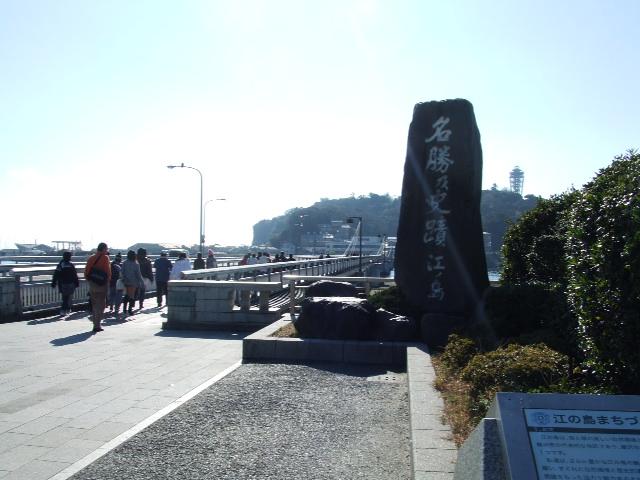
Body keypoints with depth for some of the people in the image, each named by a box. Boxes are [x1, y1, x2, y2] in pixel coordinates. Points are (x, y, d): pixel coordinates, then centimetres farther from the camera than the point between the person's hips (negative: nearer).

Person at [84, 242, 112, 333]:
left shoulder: (91, 258, 8)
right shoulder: (105, 257, -9)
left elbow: (86, 271, 7)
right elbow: (108, 271, -13)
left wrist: (89, 280, 14)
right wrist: (108, 280, 1)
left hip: (92, 284, 6)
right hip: (102, 284, -6)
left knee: (94, 304, 16)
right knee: (100, 305, 0)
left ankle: (95, 323, 21)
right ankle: (97, 325, -4)